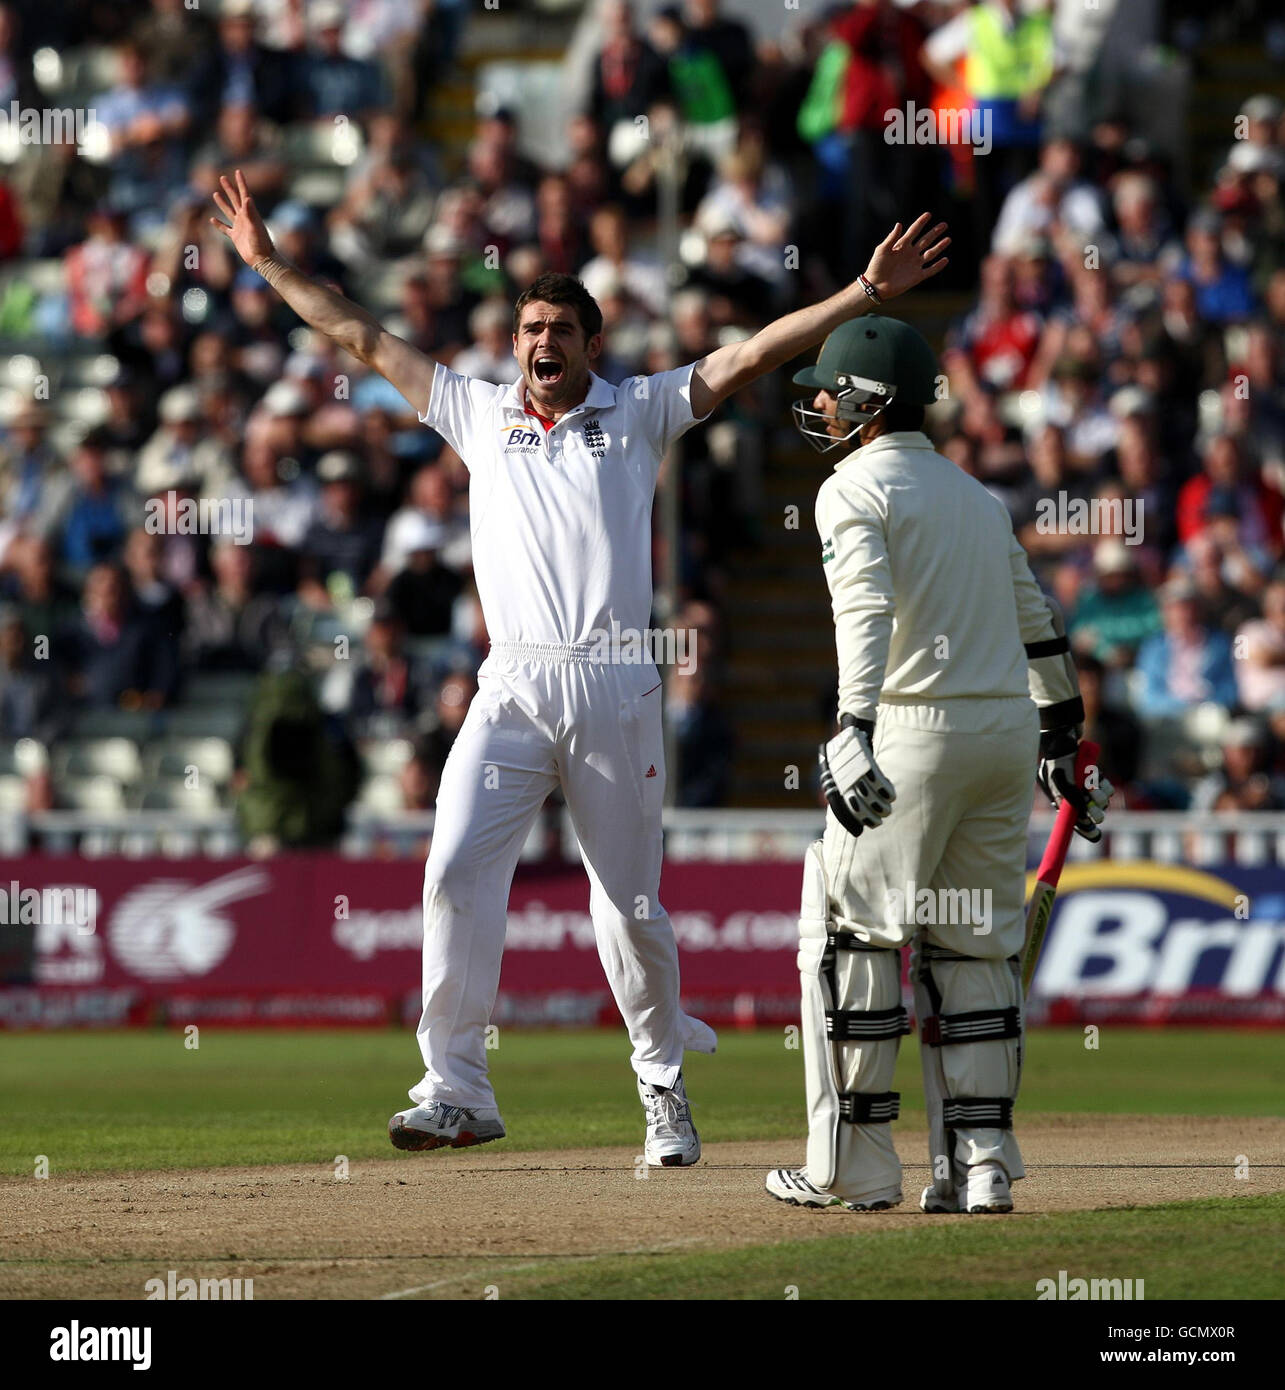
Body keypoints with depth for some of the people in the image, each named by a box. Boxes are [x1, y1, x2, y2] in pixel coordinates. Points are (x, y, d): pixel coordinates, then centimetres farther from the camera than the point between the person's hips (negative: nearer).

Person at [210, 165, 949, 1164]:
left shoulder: (638, 413, 12)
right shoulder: (479, 414, 17)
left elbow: (753, 355, 4)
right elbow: (365, 338, 21)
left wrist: (868, 292, -3)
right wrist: (269, 264, 21)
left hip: (615, 688, -1)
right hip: (512, 692, 1)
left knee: (630, 902, 4)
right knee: (458, 869, -16)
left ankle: (664, 1086, 21)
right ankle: (458, 1090, -15)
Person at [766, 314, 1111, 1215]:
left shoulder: (855, 489, -3)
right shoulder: (977, 495, 21)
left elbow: (867, 611, -19)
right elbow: (1040, 625, 23)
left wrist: (854, 730, -30)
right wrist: (1062, 745, 29)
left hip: (916, 728, -7)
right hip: (1009, 728, 7)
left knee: (853, 937, 1)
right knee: (975, 946, 11)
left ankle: (855, 1165, 0)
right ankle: (981, 1166, 6)